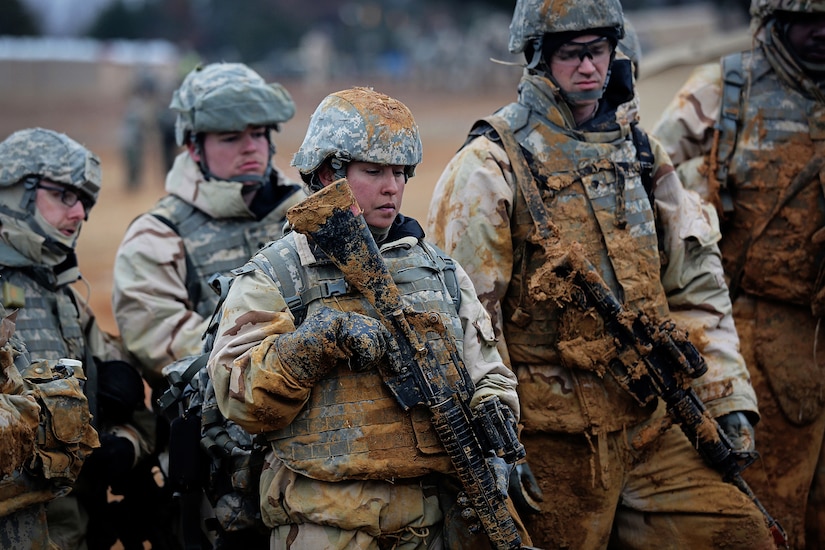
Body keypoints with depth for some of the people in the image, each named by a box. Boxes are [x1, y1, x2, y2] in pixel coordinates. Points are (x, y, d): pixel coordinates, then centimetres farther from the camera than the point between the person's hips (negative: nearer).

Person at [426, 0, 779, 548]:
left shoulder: (640, 153, 13)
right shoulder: (492, 166, -6)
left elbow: (697, 286, 14)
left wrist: (727, 398, 6)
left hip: (654, 422, 5)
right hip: (554, 436, -5)